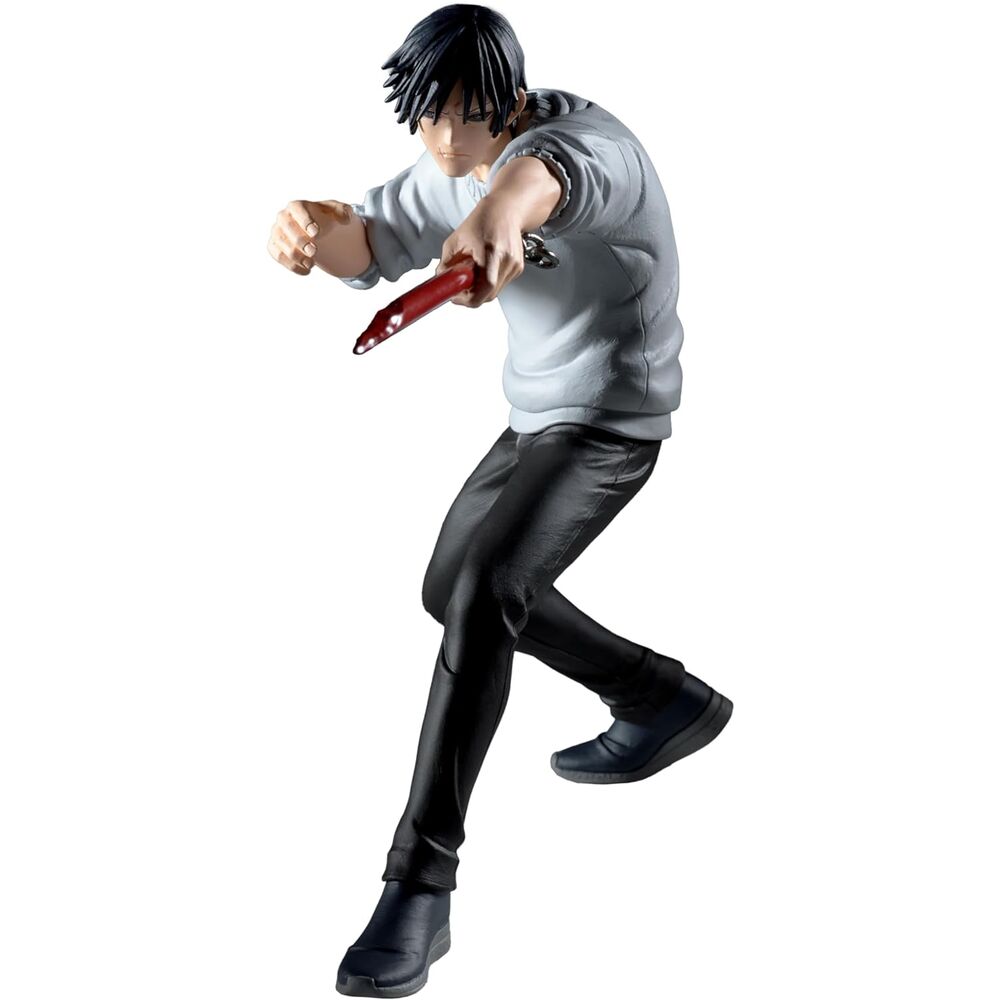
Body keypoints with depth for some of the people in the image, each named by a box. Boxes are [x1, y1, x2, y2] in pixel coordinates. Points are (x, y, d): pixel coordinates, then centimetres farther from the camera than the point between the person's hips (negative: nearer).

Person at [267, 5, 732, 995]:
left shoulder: (591, 139, -26)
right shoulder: (449, 174, 0)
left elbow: (543, 171, -51)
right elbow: (369, 241, -12)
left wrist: (498, 211, -76)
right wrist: (313, 226, -38)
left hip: (610, 424, -10)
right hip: (533, 419, 10)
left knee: (481, 591, -29)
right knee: (452, 589, 22)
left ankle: (420, 885, -25)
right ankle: (665, 700, 33)